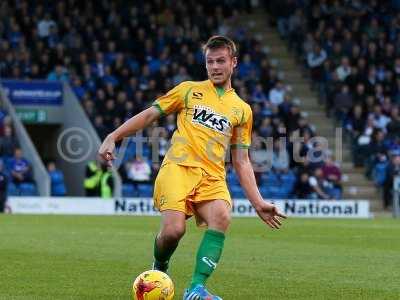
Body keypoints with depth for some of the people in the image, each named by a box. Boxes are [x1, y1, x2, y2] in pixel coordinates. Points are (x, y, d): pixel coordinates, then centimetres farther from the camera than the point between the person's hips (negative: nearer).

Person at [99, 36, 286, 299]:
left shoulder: (242, 110, 20)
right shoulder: (189, 90, 16)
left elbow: (241, 162, 21)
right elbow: (149, 115, 15)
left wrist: (258, 203, 11)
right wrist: (112, 138, 3)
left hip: (213, 177, 2)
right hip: (178, 168, -2)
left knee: (222, 217, -31)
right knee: (174, 229, -25)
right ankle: (159, 269, 11)